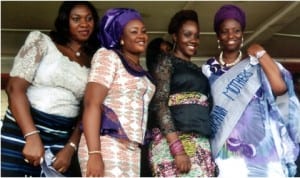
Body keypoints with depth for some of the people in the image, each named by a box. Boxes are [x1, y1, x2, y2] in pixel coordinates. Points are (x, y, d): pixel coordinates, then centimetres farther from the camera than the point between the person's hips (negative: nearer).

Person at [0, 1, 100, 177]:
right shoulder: (41, 41, 3)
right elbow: (15, 88, -7)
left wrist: (70, 148, -4)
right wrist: (32, 136, -18)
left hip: (64, 140, 3)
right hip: (21, 133, -2)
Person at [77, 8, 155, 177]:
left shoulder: (143, 73, 21)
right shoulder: (108, 57, 1)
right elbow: (92, 104, -11)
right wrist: (94, 153, -21)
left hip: (133, 150, 6)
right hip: (107, 144, -6)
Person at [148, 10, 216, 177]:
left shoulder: (198, 70, 22)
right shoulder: (167, 61, 4)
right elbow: (159, 103, -9)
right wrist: (177, 147, -19)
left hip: (202, 143, 6)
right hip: (173, 140, -6)